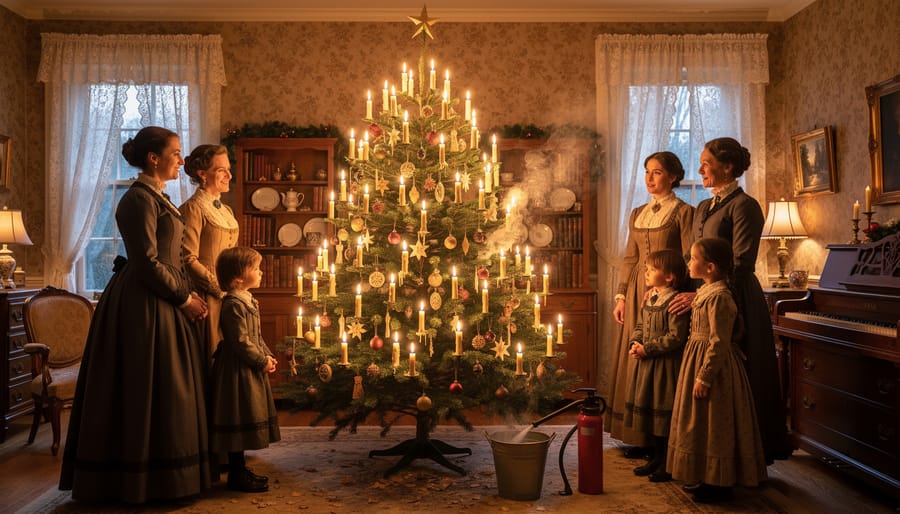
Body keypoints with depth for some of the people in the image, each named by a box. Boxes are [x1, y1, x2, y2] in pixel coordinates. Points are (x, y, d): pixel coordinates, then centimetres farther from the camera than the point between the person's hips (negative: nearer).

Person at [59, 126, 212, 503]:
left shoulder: (156, 197, 16)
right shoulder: (140, 198, -14)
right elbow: (147, 263, -19)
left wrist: (188, 294, 8)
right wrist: (184, 298, -12)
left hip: (160, 302, 10)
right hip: (144, 305, -10)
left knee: (163, 387, 13)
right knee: (147, 388, -2)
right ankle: (145, 479, 10)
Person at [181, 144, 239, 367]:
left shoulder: (226, 210, 16)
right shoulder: (193, 208, -9)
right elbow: (189, 260, -15)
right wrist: (220, 289, -14)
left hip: (228, 296, 8)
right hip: (207, 298, -7)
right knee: (210, 359, -2)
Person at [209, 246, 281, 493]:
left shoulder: (247, 301, 13)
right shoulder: (234, 304, -19)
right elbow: (241, 341, -23)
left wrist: (268, 356, 7)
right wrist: (262, 361, -15)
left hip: (250, 370, 11)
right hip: (238, 371, -11)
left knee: (246, 421, 16)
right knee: (239, 421, -3)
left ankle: (239, 470, 26)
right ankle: (237, 475, 7)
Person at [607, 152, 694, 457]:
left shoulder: (683, 212, -3)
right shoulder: (638, 214, 15)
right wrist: (621, 296, 8)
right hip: (638, 294, 6)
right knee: (636, 361, 7)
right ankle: (641, 436, 16)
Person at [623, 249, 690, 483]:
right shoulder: (649, 299, 11)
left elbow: (676, 337, -21)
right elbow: (639, 327, 18)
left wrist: (647, 349, -19)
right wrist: (635, 344, -1)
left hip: (666, 365, -9)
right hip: (647, 363, 9)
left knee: (665, 415, -1)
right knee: (649, 409, 16)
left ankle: (668, 464, 13)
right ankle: (657, 458, 30)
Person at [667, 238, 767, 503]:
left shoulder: (719, 297, -21)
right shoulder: (707, 291, 9)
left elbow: (719, 344, -23)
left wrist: (704, 377, -22)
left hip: (713, 365, -10)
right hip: (699, 359, 10)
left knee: (713, 426, 0)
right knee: (702, 424, 17)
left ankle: (719, 484, 12)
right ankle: (705, 478, 28)